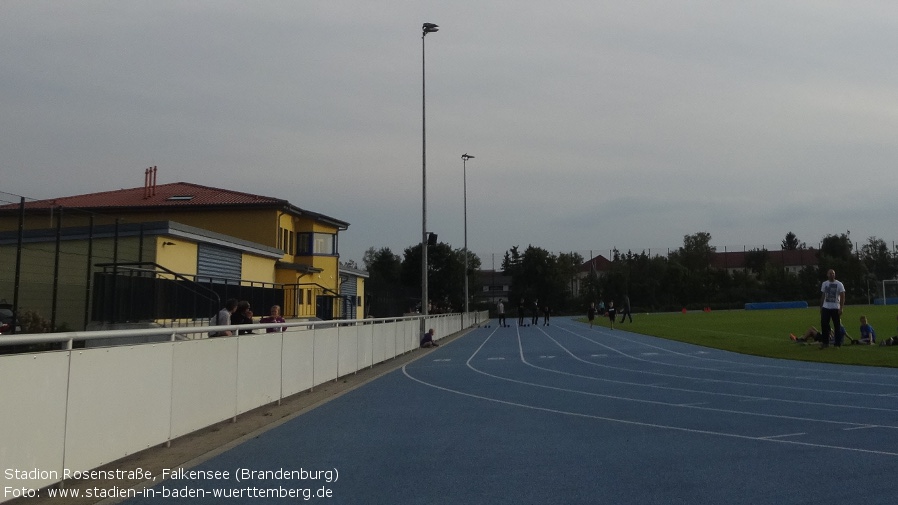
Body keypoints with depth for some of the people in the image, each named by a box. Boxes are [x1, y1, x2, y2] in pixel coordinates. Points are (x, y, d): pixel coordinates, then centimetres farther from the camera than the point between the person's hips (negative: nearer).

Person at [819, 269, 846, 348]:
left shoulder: (839, 284, -4)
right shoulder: (824, 284, 9)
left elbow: (842, 297, -6)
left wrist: (841, 308, -13)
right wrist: (821, 307, 13)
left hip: (835, 308, -3)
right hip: (825, 308, 4)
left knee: (837, 326, 1)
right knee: (824, 325, 2)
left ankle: (837, 344, 9)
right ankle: (825, 343, 12)